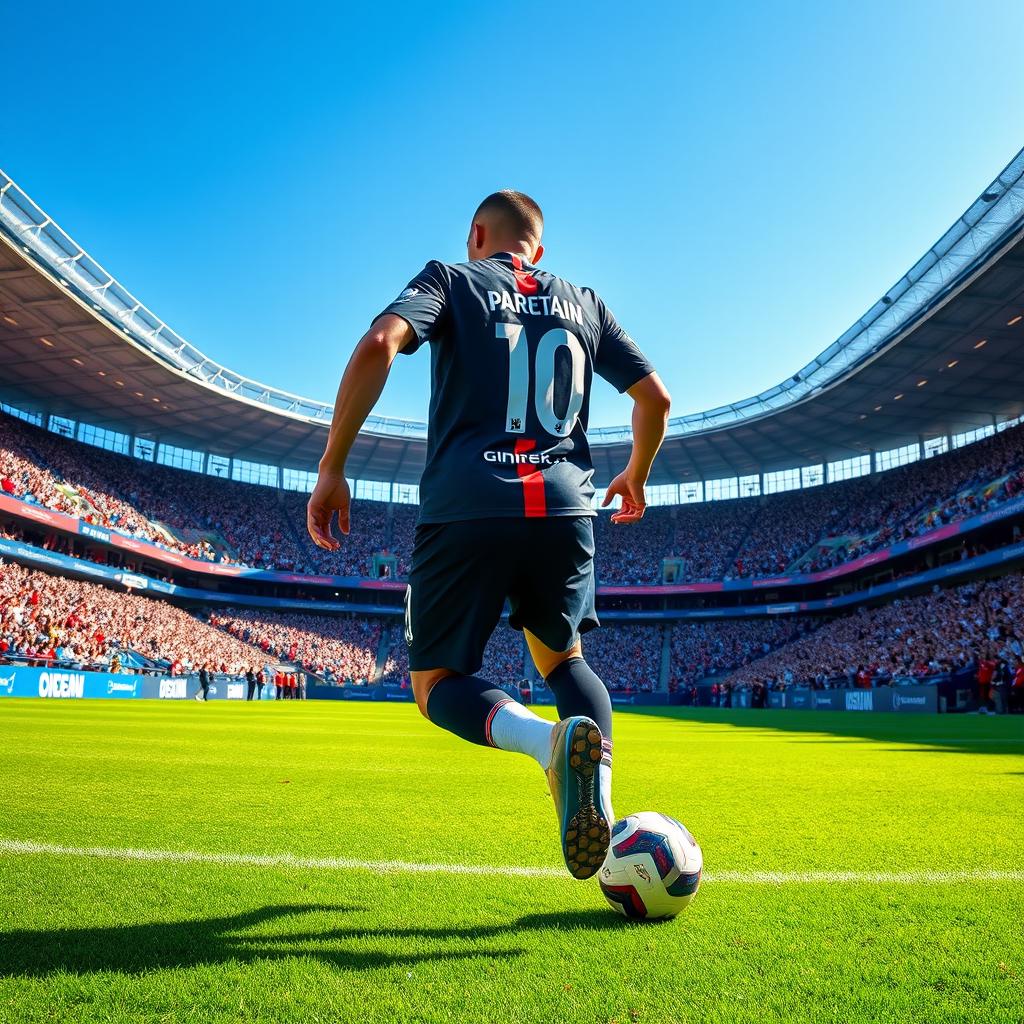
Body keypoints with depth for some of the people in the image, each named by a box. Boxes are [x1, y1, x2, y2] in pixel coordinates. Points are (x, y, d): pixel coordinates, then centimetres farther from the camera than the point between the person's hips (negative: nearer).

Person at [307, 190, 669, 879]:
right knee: (562, 656, 24)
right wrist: (636, 477, 38)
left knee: (439, 683, 11)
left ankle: (544, 736, -21)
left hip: (466, 510, -3)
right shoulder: (583, 301, 22)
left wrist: (332, 468, -5)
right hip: (565, 509, 4)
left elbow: (379, 345, -7)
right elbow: (655, 396, 20)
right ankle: (598, 774, -6)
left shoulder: (451, 279, 12)